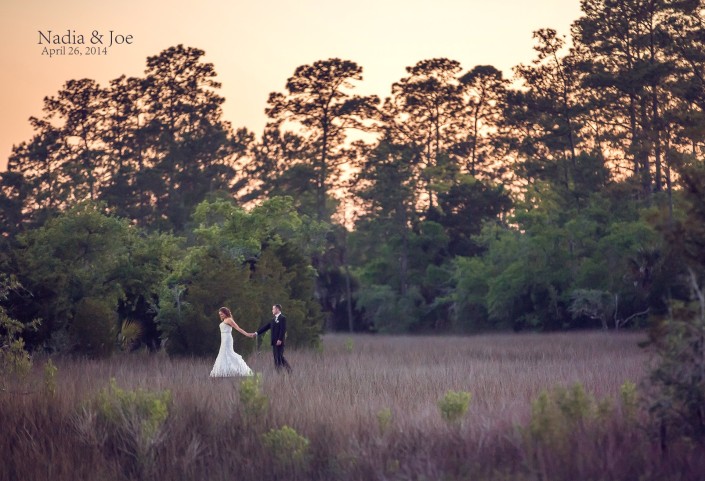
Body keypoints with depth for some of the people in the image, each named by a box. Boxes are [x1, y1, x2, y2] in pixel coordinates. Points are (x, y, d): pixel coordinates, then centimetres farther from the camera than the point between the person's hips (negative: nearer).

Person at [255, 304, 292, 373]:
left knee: (279, 356, -11)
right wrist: (257, 333, 12)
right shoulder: (274, 319, 19)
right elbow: (266, 327, 18)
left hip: (279, 342, -8)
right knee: (276, 357, 8)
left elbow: (283, 329, -16)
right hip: (274, 341, 8)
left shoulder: (282, 318, -7)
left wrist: (280, 339, -23)